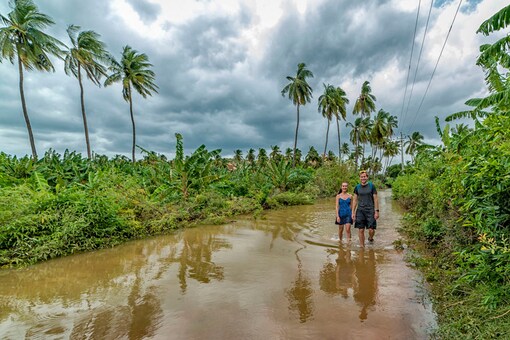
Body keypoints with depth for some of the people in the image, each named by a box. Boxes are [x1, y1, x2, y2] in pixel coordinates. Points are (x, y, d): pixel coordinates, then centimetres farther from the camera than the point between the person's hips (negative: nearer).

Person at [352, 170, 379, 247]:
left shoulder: (372, 186, 0)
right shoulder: (357, 187, 5)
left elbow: (375, 199, 0)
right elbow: (354, 200, 8)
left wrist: (377, 211, -6)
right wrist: (353, 212, 4)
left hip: (370, 210, -2)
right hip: (360, 210, 2)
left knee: (371, 230, -5)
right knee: (361, 230, 1)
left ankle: (370, 238, 29)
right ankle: (362, 246, 14)